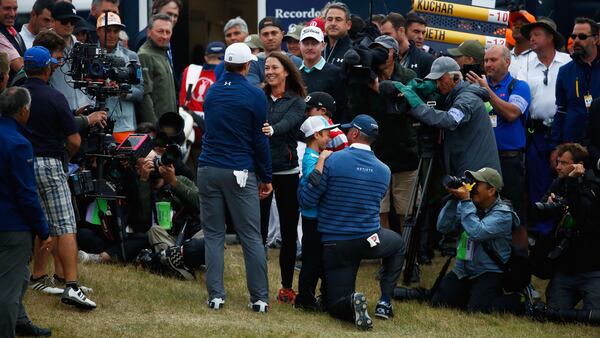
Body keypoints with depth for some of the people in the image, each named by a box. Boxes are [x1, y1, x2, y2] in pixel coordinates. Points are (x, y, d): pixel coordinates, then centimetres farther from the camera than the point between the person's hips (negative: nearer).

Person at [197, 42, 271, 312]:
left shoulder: (212, 92, 10)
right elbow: (259, 140, -3)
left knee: (213, 235, 7)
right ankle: (260, 298, 0)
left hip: (208, 169, 4)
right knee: (251, 237, 0)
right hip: (240, 173, -4)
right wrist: (265, 177, 5)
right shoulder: (254, 95, -5)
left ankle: (215, 296, 1)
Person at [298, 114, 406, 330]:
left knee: (336, 306, 12)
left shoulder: (333, 161, -12)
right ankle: (385, 302, 20)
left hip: (334, 245, -2)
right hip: (370, 240, 2)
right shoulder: (384, 171, 2)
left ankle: (352, 303, -27)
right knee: (397, 243, 37)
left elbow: (306, 201, -11)